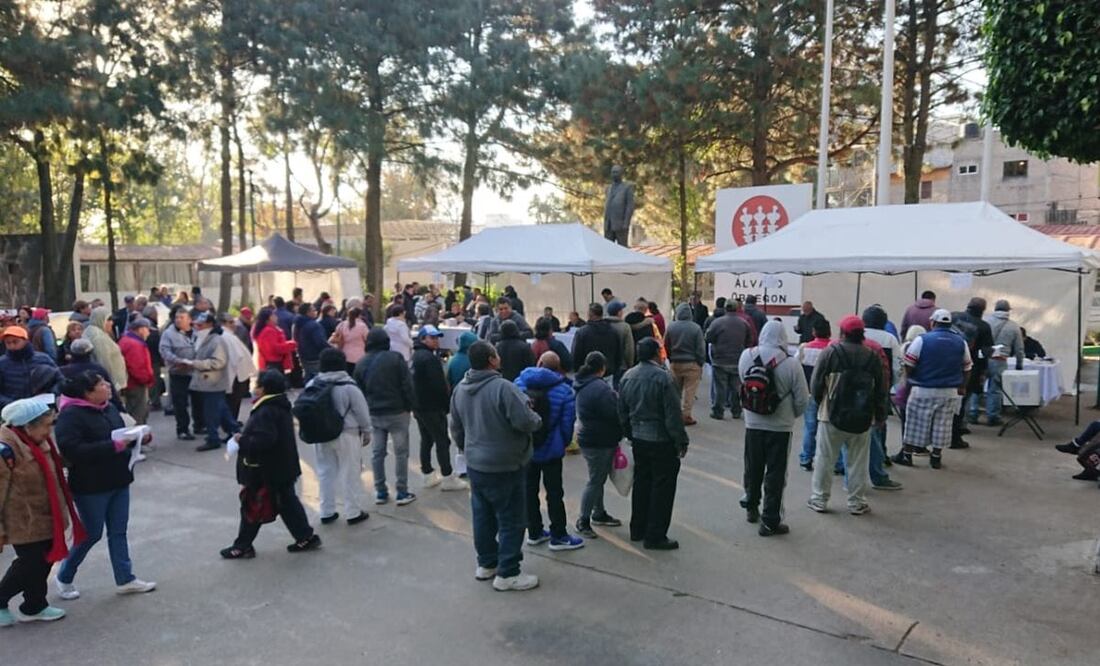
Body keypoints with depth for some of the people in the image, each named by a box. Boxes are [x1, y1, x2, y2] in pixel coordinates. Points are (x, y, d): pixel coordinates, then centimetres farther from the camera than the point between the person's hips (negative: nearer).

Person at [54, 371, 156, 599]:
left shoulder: (108, 408, 4)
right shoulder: (70, 415, -18)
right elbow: (72, 450, -28)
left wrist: (140, 437, -4)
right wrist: (113, 446, -30)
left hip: (118, 482, 7)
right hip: (91, 487, -7)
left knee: (118, 532, 13)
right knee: (92, 534, 6)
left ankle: (125, 579, 23)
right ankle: (64, 578, 30)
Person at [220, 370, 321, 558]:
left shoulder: (266, 412, -24)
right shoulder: (280, 407, 8)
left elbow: (264, 439, -32)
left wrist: (242, 441, -18)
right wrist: (245, 439, 9)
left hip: (265, 472, -9)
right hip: (282, 468, 9)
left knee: (252, 507, 6)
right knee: (287, 502, 15)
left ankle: (242, 546, 19)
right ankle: (306, 537, 18)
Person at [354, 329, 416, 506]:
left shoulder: (361, 363, 5)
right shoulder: (395, 358, -10)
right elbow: (407, 385, -12)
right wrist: (411, 405, -1)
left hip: (374, 414, 4)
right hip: (397, 412, -4)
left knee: (377, 453, 12)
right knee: (401, 452, 3)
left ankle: (380, 492, 17)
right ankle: (402, 493, 5)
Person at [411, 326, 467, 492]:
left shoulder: (416, 356, 13)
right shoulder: (430, 358, -20)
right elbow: (439, 385, -21)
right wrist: (448, 404, -11)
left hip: (419, 406, 10)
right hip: (433, 408, -10)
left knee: (426, 440, 15)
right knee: (442, 441, -3)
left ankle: (428, 475, 22)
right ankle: (448, 478, 0)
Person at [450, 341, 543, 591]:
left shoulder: (460, 390, 3)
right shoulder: (502, 387, -24)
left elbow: (456, 429, 13)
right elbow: (525, 421, -26)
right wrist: (537, 419, -4)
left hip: (475, 465, 8)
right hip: (505, 467, -8)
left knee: (482, 516, 19)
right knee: (511, 520, 5)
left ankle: (486, 563, 32)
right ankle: (507, 574, 12)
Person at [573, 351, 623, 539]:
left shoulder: (581, 385, 8)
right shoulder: (600, 388, -23)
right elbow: (615, 414, -22)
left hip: (588, 438, 10)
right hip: (600, 441, -10)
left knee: (598, 479, 21)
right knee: (595, 481, 1)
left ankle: (599, 513, 34)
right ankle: (583, 521, 9)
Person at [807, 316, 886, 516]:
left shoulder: (831, 352, -9)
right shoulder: (872, 356, 1)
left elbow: (816, 383, -8)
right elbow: (880, 390, 7)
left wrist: (820, 403, 11)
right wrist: (880, 415, 18)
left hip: (832, 416, -2)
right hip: (862, 418, 3)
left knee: (825, 459, 8)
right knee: (858, 462, 11)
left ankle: (819, 499, 14)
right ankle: (856, 502, 18)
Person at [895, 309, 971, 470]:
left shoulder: (922, 340, -10)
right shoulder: (961, 342, 5)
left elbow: (908, 365, -10)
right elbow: (966, 369, 11)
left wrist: (910, 378, 9)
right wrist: (963, 387, 24)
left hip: (923, 390, -3)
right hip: (950, 392, 3)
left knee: (916, 421, 7)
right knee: (942, 424, 12)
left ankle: (907, 454, 14)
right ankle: (936, 457, 18)